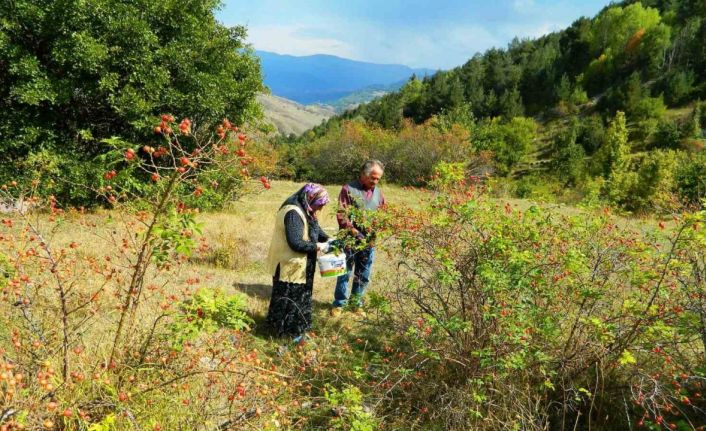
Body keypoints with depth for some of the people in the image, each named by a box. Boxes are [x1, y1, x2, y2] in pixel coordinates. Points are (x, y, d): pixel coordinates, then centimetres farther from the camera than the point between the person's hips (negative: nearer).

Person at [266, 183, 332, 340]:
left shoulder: (305, 211, 5)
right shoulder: (293, 213, -27)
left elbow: (315, 229, 18)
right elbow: (296, 243, -31)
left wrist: (328, 240, 1)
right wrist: (317, 246, -20)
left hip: (299, 265, 10)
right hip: (290, 266, -10)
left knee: (299, 296, 21)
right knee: (291, 298, 5)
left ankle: (296, 326, 35)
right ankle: (289, 330, 19)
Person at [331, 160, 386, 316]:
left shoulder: (378, 192, 7)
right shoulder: (349, 189, -7)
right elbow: (341, 214, -12)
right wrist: (355, 233, -20)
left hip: (369, 242, 4)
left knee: (364, 276, 12)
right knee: (345, 273, 6)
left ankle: (357, 303, 28)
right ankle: (339, 303, 21)